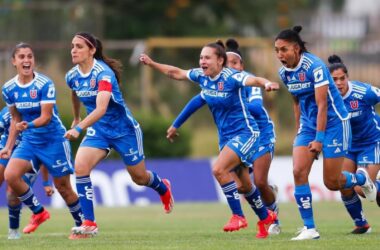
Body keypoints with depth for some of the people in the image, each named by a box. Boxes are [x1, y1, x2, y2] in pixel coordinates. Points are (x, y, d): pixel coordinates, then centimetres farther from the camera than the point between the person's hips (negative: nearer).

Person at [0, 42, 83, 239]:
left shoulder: (45, 84, -17)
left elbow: (46, 117, -22)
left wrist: (28, 125, -40)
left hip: (53, 140, -4)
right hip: (29, 141, 4)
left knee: (62, 186, 1)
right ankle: (38, 212, 2)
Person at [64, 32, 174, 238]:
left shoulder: (103, 73, -29)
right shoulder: (72, 76, -7)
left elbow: (101, 108, -42)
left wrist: (79, 128, -54)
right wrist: (76, 119, 31)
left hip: (124, 129, -5)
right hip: (98, 130, 5)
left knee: (139, 177, 13)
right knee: (80, 166, -21)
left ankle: (163, 188, 51)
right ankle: (89, 224, -17)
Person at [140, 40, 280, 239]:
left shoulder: (231, 77, -20)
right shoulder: (201, 76, 0)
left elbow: (254, 80, -38)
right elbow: (176, 73, 16)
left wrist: (267, 84, -59)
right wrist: (152, 64, 14)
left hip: (244, 132, -8)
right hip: (226, 136, 8)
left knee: (218, 169, -23)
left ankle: (238, 215, -13)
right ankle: (266, 217, 29)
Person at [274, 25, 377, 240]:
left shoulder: (315, 66, -22)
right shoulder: (285, 73, 0)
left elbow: (322, 104, -23)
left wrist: (319, 139, -26)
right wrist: (300, 131, 14)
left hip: (333, 123, -6)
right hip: (308, 125, 6)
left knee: (332, 182, -4)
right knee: (299, 172, -12)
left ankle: (361, 178, 31)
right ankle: (309, 228, -8)